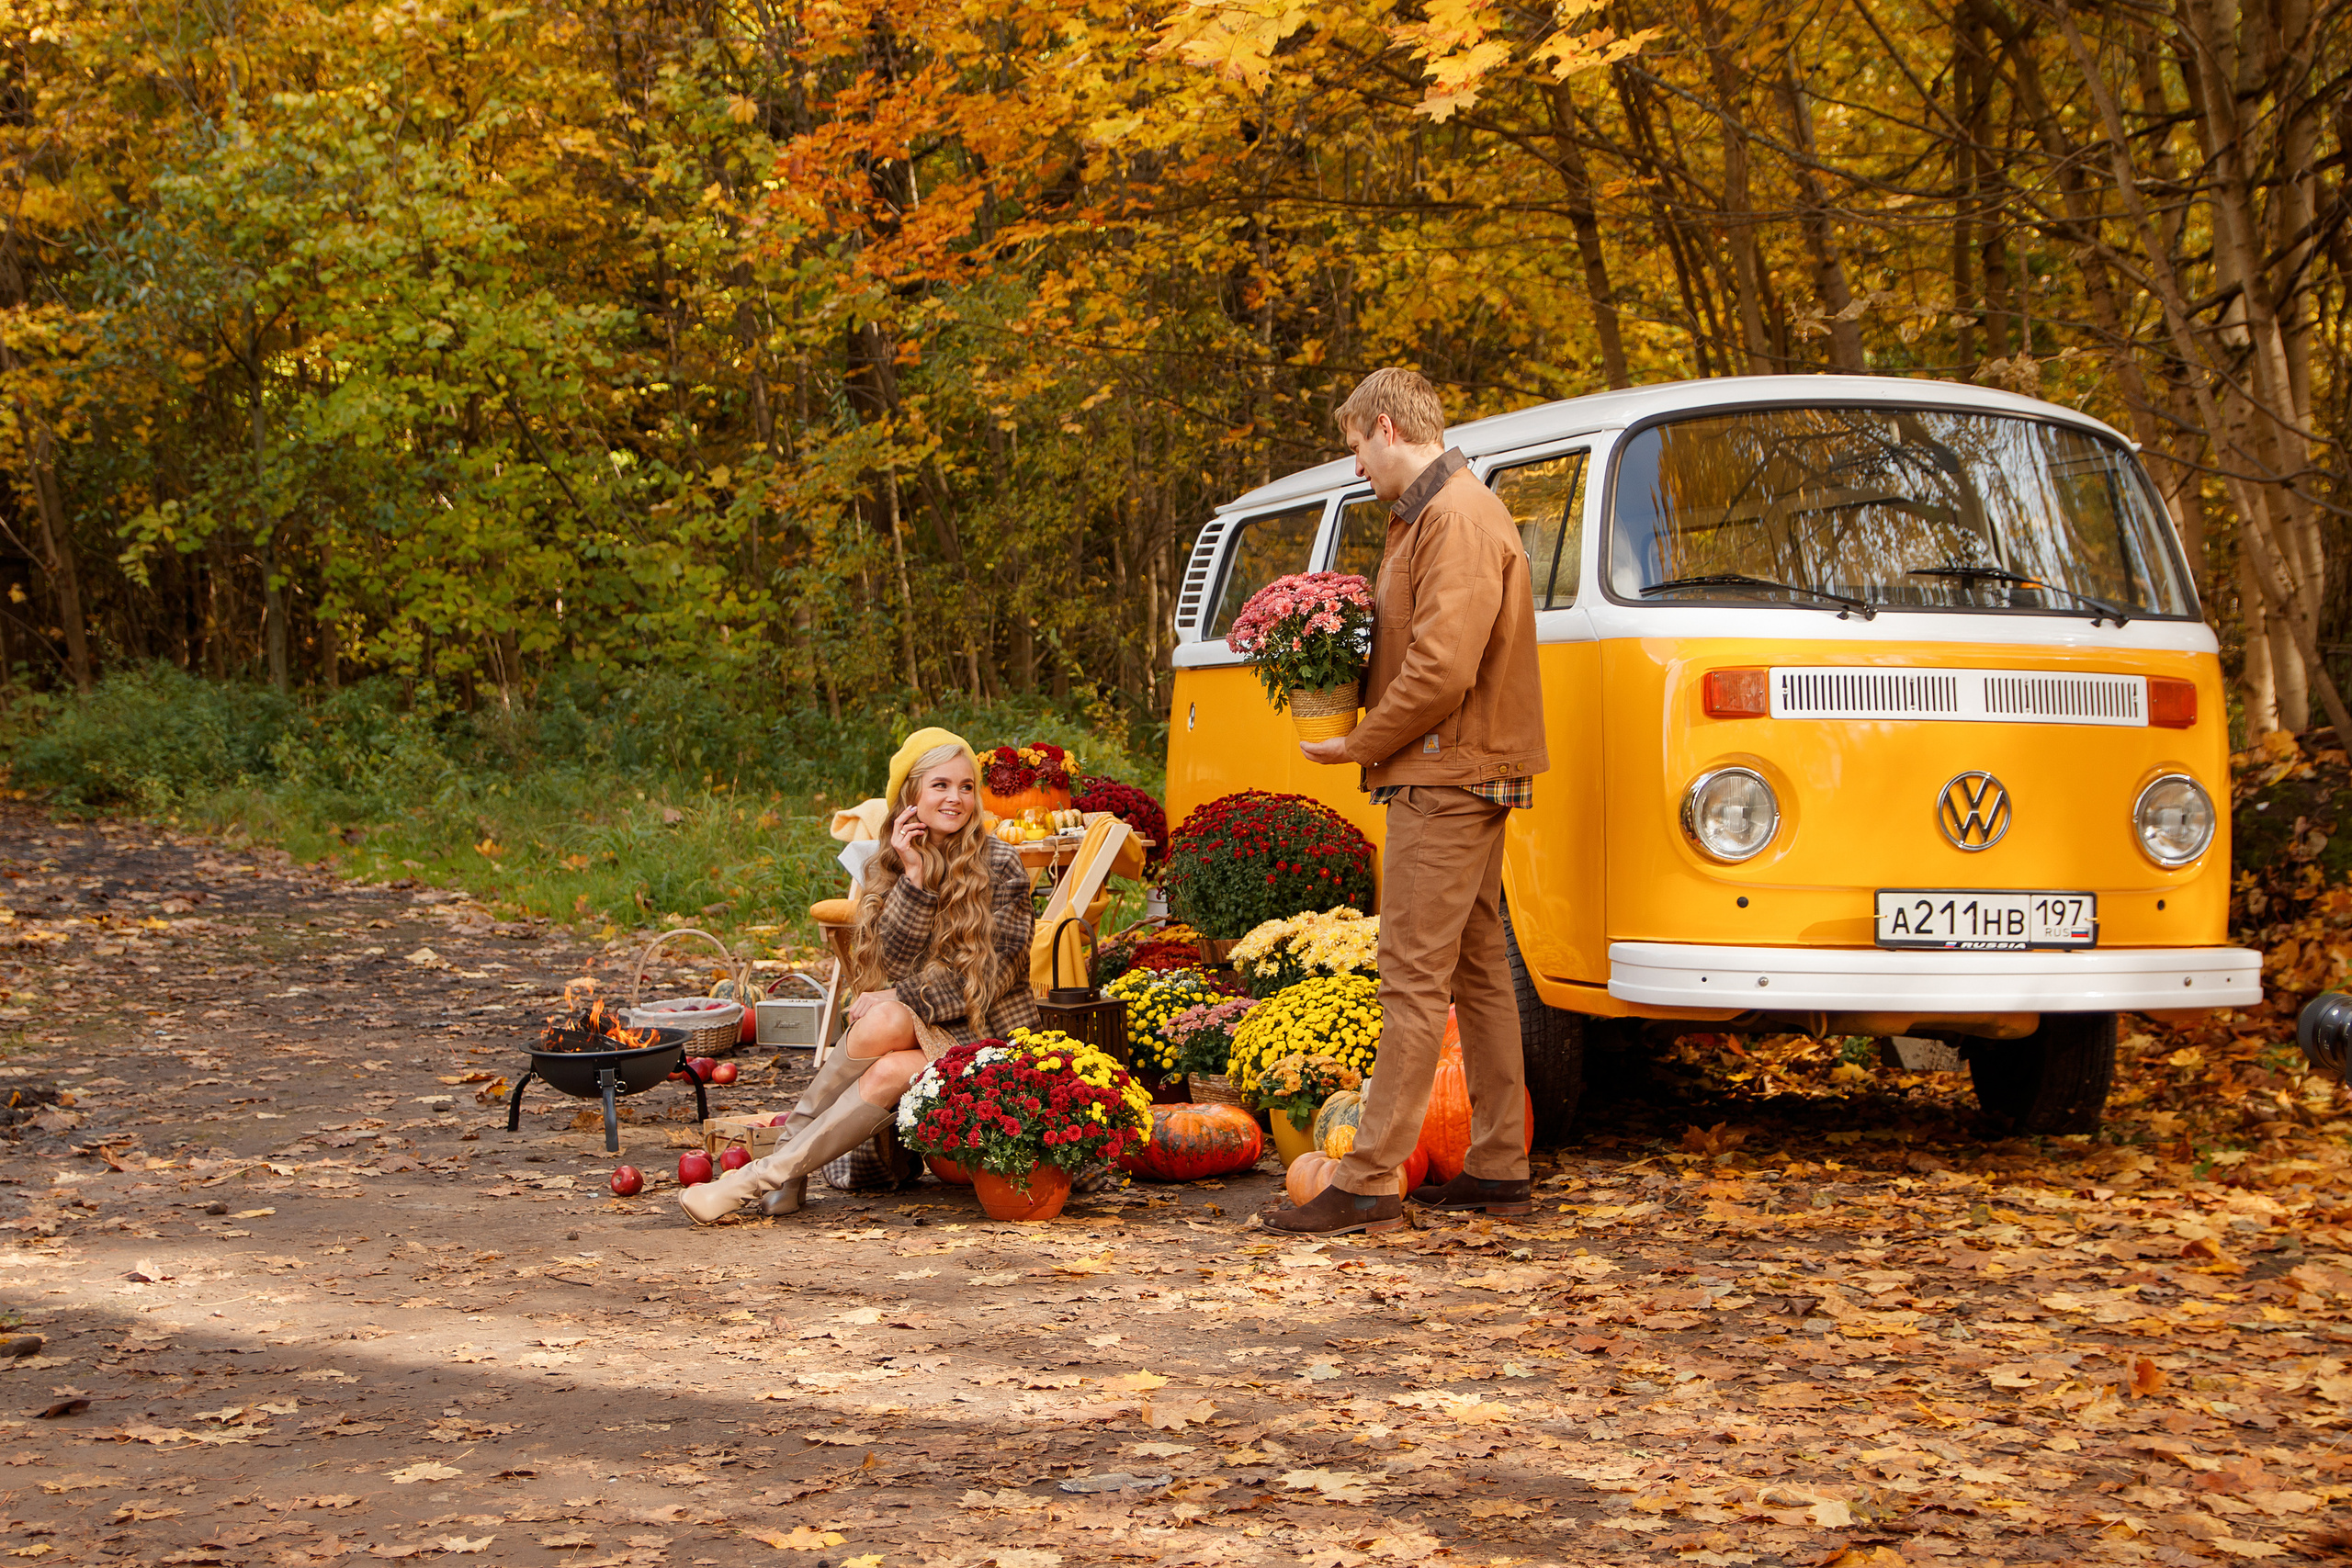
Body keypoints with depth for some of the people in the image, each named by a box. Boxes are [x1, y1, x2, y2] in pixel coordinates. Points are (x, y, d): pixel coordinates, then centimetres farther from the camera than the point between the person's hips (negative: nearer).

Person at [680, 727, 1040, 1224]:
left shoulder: (1000, 864, -5)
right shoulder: (887, 867, 7)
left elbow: (992, 973, -10)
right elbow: (895, 963, -6)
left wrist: (898, 997, -17)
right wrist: (915, 876, -16)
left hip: (985, 1038, -3)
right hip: (917, 1033, 3)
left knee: (888, 1072, -33)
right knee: (884, 1022, -34)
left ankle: (763, 1178, -29)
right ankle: (788, 1168, -25)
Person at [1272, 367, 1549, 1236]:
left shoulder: (1457, 520, -16)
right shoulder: (1426, 518, 19)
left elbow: (1443, 669, -24)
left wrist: (1361, 744, -13)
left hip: (1445, 781, -11)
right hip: (1462, 780, 11)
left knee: (1414, 975, -11)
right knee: (1477, 970, 12)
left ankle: (1369, 1181, -11)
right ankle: (1499, 1166, 18)